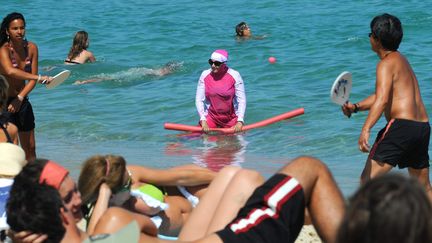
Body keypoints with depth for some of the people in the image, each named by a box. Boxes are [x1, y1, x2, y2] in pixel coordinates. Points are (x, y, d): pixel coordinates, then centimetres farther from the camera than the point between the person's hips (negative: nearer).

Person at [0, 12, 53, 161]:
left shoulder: (31, 48, -1)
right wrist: (39, 78, -44)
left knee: (30, 148, 12)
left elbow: (32, 79, -2)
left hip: (22, 102, 6)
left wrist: (20, 98, -15)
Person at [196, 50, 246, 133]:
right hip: (211, 117, 1)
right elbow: (199, 100, -2)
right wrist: (203, 120, -13)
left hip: (231, 119, -1)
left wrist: (240, 121, -19)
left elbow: (242, 100, -10)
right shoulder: (205, 75, -4)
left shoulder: (234, 76, -10)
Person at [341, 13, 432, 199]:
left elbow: (382, 100, -21)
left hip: (401, 125, -9)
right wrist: (356, 107, 16)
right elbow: (382, 95, 27)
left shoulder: (387, 63, -6)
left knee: (367, 179, -10)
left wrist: (365, 129, -31)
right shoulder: (401, 60, 22)